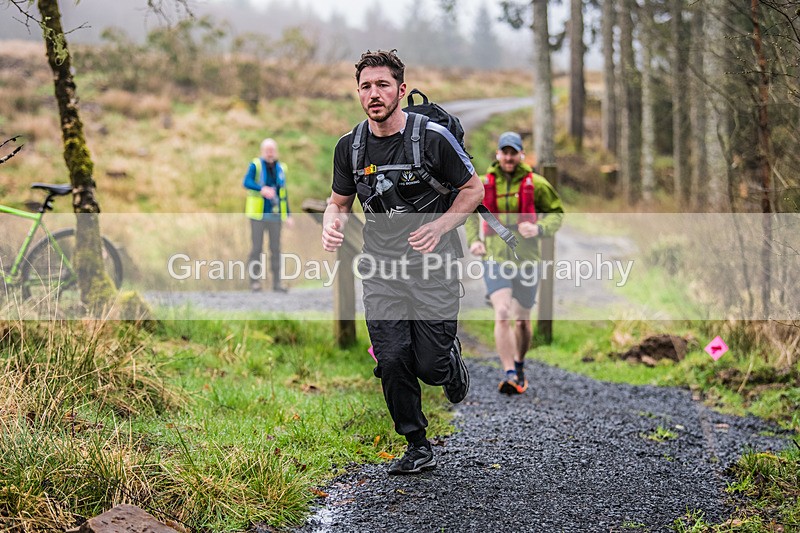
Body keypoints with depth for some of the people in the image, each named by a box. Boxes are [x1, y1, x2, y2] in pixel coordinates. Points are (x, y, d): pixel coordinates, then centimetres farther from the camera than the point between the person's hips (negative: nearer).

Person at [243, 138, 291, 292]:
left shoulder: (280, 168, 10)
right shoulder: (255, 165, -3)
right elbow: (246, 182, -21)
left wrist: (288, 215, 9)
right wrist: (262, 189, -39)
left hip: (275, 215, 4)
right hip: (258, 214, -3)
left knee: (275, 248, 2)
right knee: (257, 247, -5)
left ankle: (276, 283, 5)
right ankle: (254, 281, 2)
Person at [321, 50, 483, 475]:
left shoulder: (432, 137, -11)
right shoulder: (350, 147, 1)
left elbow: (473, 189, 0)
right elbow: (339, 201, 15)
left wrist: (439, 227, -14)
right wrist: (332, 224, -8)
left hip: (432, 264, -3)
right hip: (381, 268, 3)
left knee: (430, 366, -4)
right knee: (392, 361, -5)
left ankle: (451, 359, 33)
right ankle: (418, 448, 12)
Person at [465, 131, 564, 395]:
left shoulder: (536, 184, -1)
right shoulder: (484, 184, 3)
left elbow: (557, 213, 8)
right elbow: (470, 213, 19)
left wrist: (540, 228, -13)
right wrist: (473, 240, 2)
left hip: (526, 260, 1)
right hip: (495, 260, -1)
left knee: (522, 321, 13)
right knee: (502, 316, -19)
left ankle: (519, 366, 38)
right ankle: (509, 375, -19)